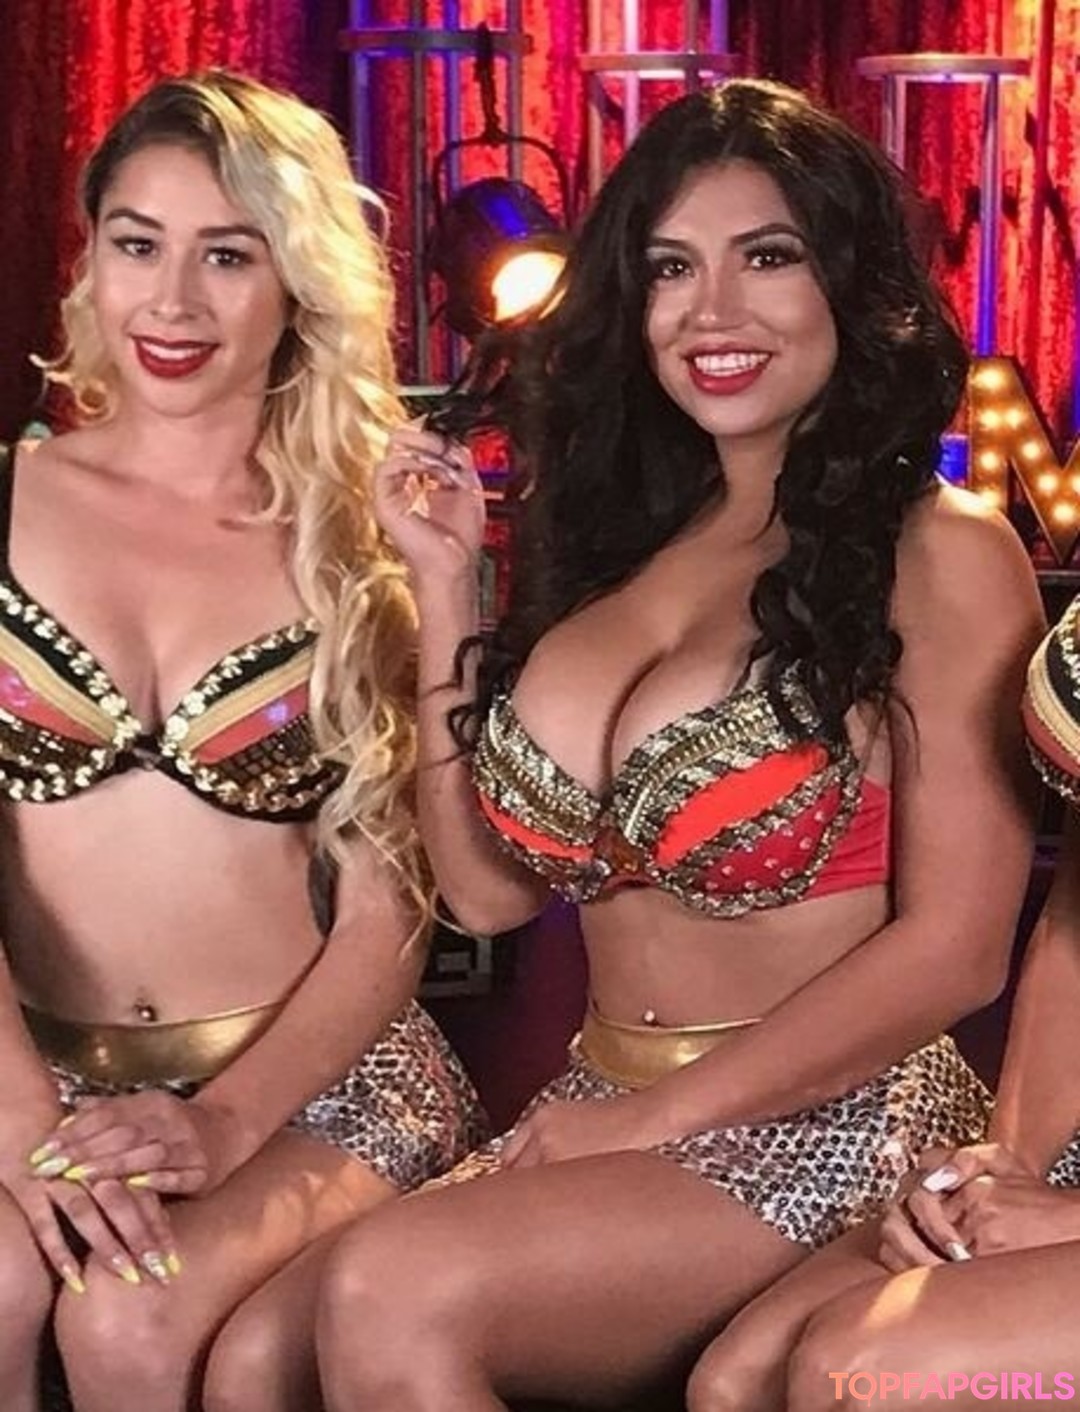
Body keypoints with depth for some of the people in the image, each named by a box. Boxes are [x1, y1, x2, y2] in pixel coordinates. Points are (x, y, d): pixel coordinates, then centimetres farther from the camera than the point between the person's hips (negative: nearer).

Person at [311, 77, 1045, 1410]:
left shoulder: (942, 557, -6)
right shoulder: (617, 538, 11)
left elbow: (953, 948, -11)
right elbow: (489, 887, 9)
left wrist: (654, 1118, -12)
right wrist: (446, 586, 5)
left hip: (828, 1132, -5)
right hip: (599, 1125, 5)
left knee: (391, 1299, -29)